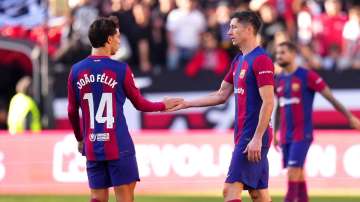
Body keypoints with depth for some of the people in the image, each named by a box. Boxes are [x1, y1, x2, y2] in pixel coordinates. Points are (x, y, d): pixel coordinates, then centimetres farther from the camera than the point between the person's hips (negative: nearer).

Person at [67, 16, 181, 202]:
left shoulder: (76, 71, 3)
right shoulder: (120, 69, -7)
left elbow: (72, 112, 11)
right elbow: (139, 104, 4)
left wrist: (80, 139, 26)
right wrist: (164, 106, 22)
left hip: (92, 147, 4)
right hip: (119, 148, -4)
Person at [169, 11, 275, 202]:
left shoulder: (261, 60, -13)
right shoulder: (239, 60, 16)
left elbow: (268, 102, -18)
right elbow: (221, 95, 23)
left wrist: (257, 138, -22)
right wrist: (185, 104, 20)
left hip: (253, 136, -9)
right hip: (243, 135, 9)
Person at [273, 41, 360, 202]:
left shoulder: (307, 76, -8)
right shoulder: (279, 80, 11)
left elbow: (330, 97, -5)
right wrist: (275, 132, 23)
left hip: (302, 134, -6)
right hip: (286, 135, 6)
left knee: (293, 169, -15)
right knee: (298, 171, 8)